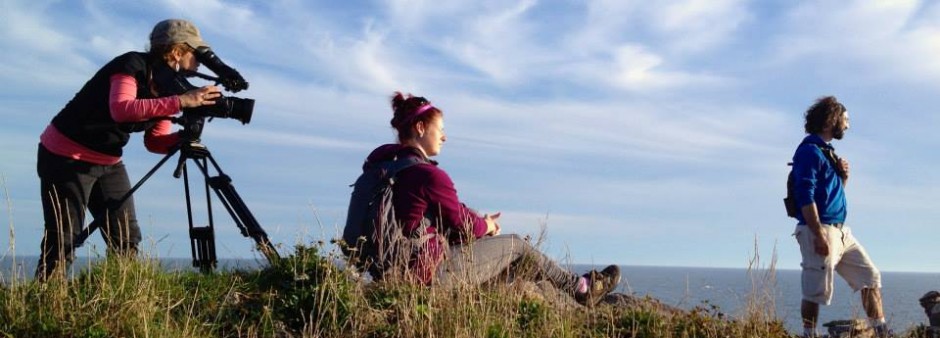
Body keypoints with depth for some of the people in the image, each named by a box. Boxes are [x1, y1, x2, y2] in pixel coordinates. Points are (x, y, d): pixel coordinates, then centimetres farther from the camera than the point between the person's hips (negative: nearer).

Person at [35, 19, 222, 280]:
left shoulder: (166, 86, 3)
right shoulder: (133, 65, -19)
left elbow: (155, 141, 3)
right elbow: (121, 109, -38)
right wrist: (181, 101, -41)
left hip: (108, 162, 8)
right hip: (66, 157, -8)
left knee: (127, 239, 2)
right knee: (63, 239, -8)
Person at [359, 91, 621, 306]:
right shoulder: (429, 175, -24)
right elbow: (460, 223, -13)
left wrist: (479, 221, 12)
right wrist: (486, 225, 9)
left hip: (401, 263, 9)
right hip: (432, 270, -9)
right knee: (517, 246, 6)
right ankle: (580, 289, 27)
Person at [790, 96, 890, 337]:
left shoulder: (827, 151, 18)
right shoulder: (809, 150, -12)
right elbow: (805, 197, -20)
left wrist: (843, 177, 6)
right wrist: (819, 235, -24)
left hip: (841, 231, 10)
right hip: (820, 230, -10)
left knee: (870, 276, 12)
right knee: (817, 290, -5)